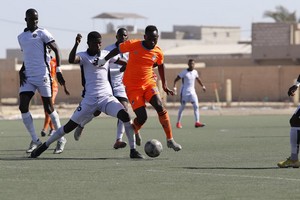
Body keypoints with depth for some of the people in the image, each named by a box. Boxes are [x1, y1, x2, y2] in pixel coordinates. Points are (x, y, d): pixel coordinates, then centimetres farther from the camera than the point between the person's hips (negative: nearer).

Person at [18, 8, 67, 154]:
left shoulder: (42, 33, -2)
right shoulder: (21, 37, 16)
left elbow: (56, 50, -4)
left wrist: (58, 71, -12)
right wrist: (22, 71, 9)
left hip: (42, 75, -6)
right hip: (28, 77, 6)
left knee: (48, 108, -1)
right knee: (23, 106, -7)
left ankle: (61, 139, 13)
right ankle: (35, 140, 3)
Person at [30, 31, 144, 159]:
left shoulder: (106, 54, 9)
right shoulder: (83, 56, -2)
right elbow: (71, 60, -26)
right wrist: (76, 44, -39)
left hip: (107, 97, 2)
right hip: (89, 99, -2)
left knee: (125, 115, -23)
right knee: (70, 126, 0)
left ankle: (133, 150, -14)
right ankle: (44, 146, 19)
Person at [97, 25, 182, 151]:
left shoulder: (158, 52, -3)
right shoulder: (133, 45, -13)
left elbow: (160, 66, 17)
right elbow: (117, 50, 4)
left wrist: (164, 85, 22)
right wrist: (104, 60, 9)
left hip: (149, 83, 2)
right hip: (132, 87, -2)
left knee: (160, 107, -21)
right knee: (142, 117, -11)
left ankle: (170, 140, -13)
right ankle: (133, 132, 25)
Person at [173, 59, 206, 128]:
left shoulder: (195, 72, 6)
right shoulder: (184, 72, -11)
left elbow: (198, 79, 26)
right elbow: (176, 79, -11)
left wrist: (202, 86, 25)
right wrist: (174, 87, -25)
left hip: (192, 92, 5)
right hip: (184, 92, -5)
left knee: (196, 106, -10)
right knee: (182, 107, 3)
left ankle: (197, 122, -14)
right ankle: (178, 122, 17)